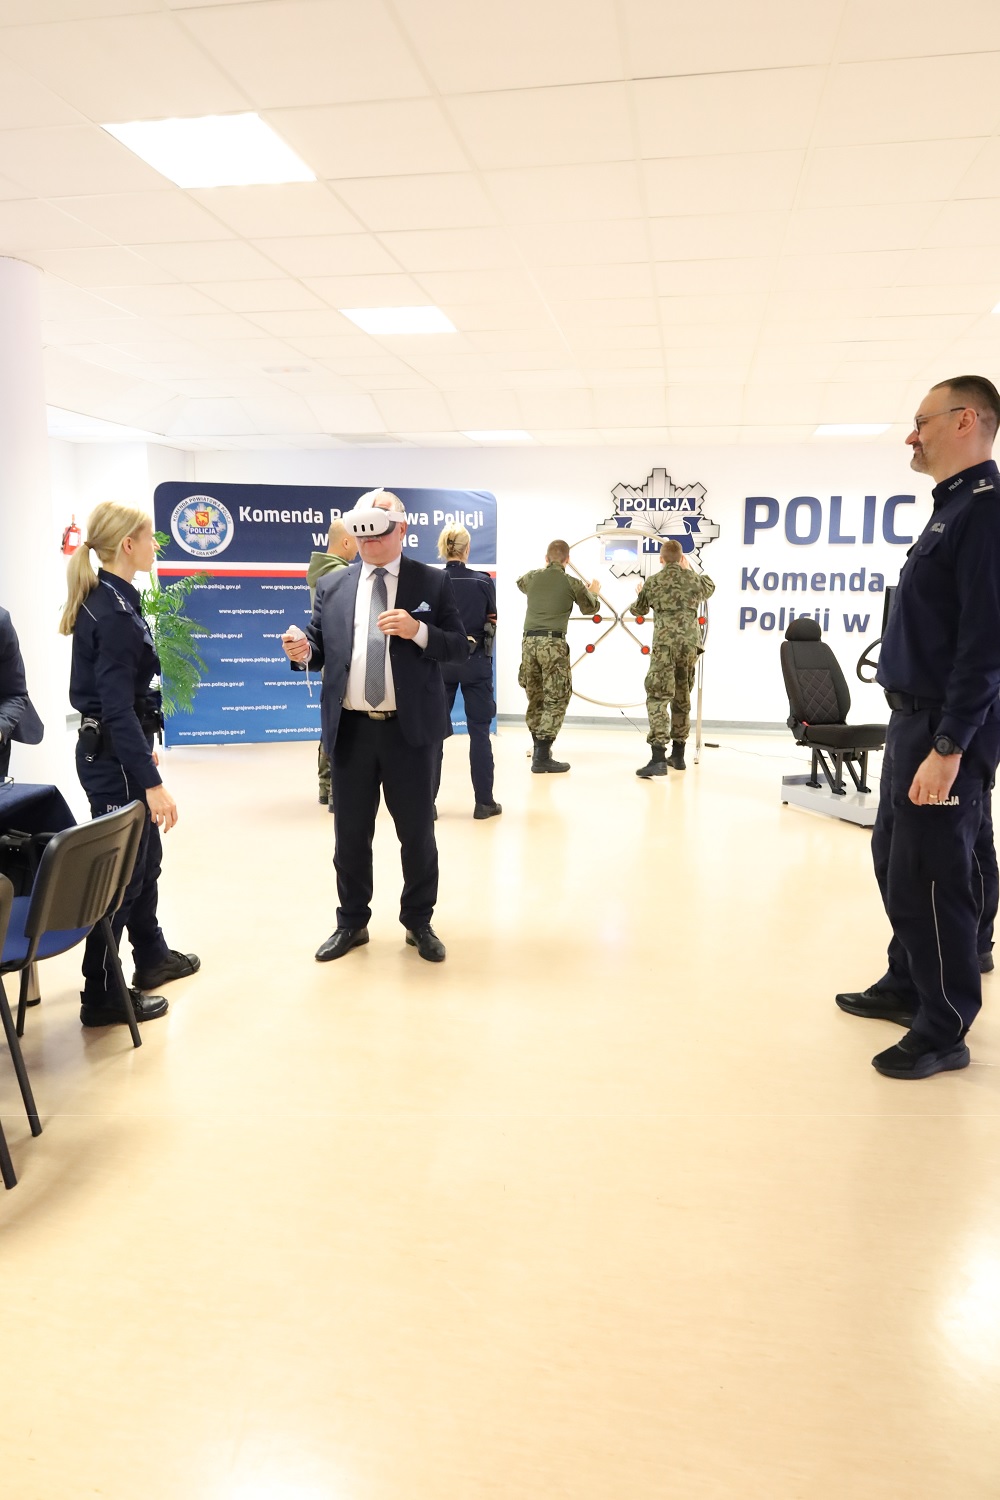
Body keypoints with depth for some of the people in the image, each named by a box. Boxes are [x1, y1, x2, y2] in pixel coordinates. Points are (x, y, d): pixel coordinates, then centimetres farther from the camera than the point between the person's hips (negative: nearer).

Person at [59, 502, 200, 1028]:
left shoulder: (106, 600, 9)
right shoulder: (114, 611, -21)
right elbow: (117, 706, -25)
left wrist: (144, 746, 25)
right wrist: (152, 782, -25)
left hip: (112, 749, 10)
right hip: (113, 758, -10)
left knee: (144, 856, 21)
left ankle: (152, 957, 38)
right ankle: (102, 995, 14)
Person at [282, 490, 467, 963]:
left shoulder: (432, 583, 0)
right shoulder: (332, 585, 8)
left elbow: (459, 647, -3)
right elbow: (321, 647, 7)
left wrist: (418, 631, -19)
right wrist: (303, 650, -15)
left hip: (410, 729, -2)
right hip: (350, 730, 2)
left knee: (417, 832, 10)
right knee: (350, 833, 13)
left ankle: (418, 922, 28)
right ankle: (352, 922, 30)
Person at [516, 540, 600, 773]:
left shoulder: (533, 578, 11)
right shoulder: (572, 583, 1)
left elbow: (521, 582, 38)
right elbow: (589, 608, 20)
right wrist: (594, 592, 42)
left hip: (529, 642, 5)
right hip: (553, 643, -5)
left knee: (536, 698, 15)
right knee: (556, 700, -2)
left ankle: (539, 749, 24)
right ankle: (542, 758, -8)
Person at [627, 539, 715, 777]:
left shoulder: (652, 582, 3)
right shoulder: (694, 579, 10)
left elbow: (638, 610, 21)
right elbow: (710, 589, 34)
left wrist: (641, 593, 43)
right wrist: (690, 569, 45)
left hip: (664, 645, -4)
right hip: (690, 644, 4)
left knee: (658, 698, -8)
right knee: (682, 699, 16)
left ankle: (658, 758, -23)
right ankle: (677, 755, 25)